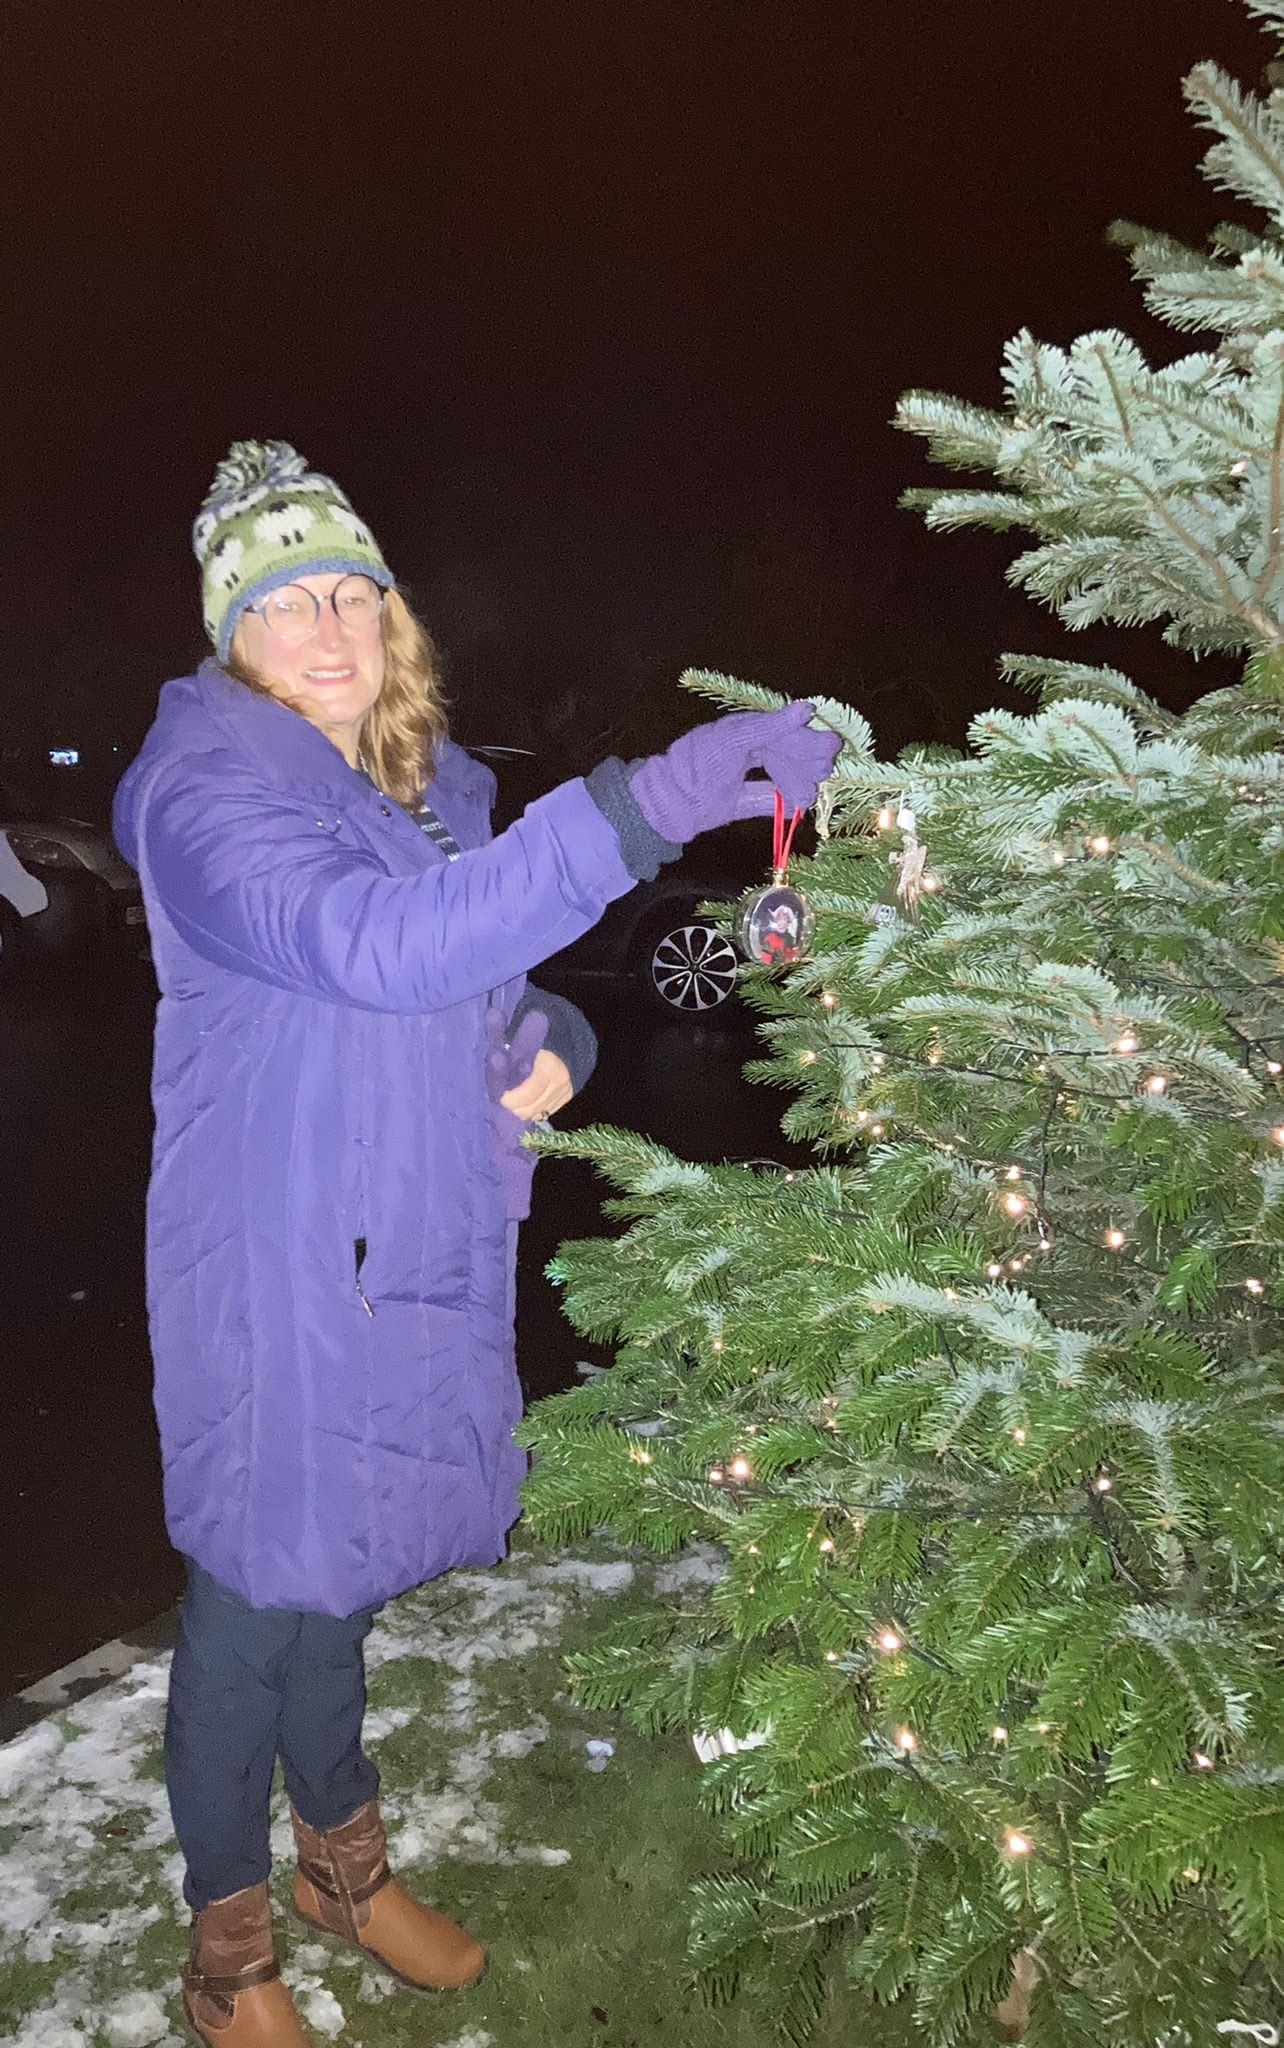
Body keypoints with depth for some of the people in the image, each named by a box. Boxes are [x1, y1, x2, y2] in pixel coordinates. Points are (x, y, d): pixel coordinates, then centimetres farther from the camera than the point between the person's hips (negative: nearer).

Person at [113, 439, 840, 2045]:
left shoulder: (431, 788, 8)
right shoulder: (206, 787, -17)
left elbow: (480, 976, 20)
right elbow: (374, 946, -36)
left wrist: (551, 1043, -4)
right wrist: (636, 808, -42)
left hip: (414, 1255, 7)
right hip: (274, 1271, -7)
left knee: (346, 1561, 23)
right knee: (257, 1593, 8)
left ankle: (342, 1854, 47)